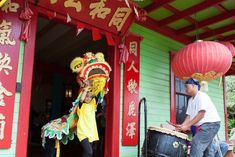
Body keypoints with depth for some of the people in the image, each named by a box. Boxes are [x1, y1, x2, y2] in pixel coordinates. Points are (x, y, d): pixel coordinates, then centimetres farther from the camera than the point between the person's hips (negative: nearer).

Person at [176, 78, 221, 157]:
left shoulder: (202, 96, -14)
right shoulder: (190, 100, 12)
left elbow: (201, 114, -23)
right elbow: (189, 116, 8)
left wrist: (187, 126, -24)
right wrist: (182, 126, -10)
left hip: (211, 124, -9)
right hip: (202, 125, 9)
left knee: (196, 144, -18)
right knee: (206, 148, 12)